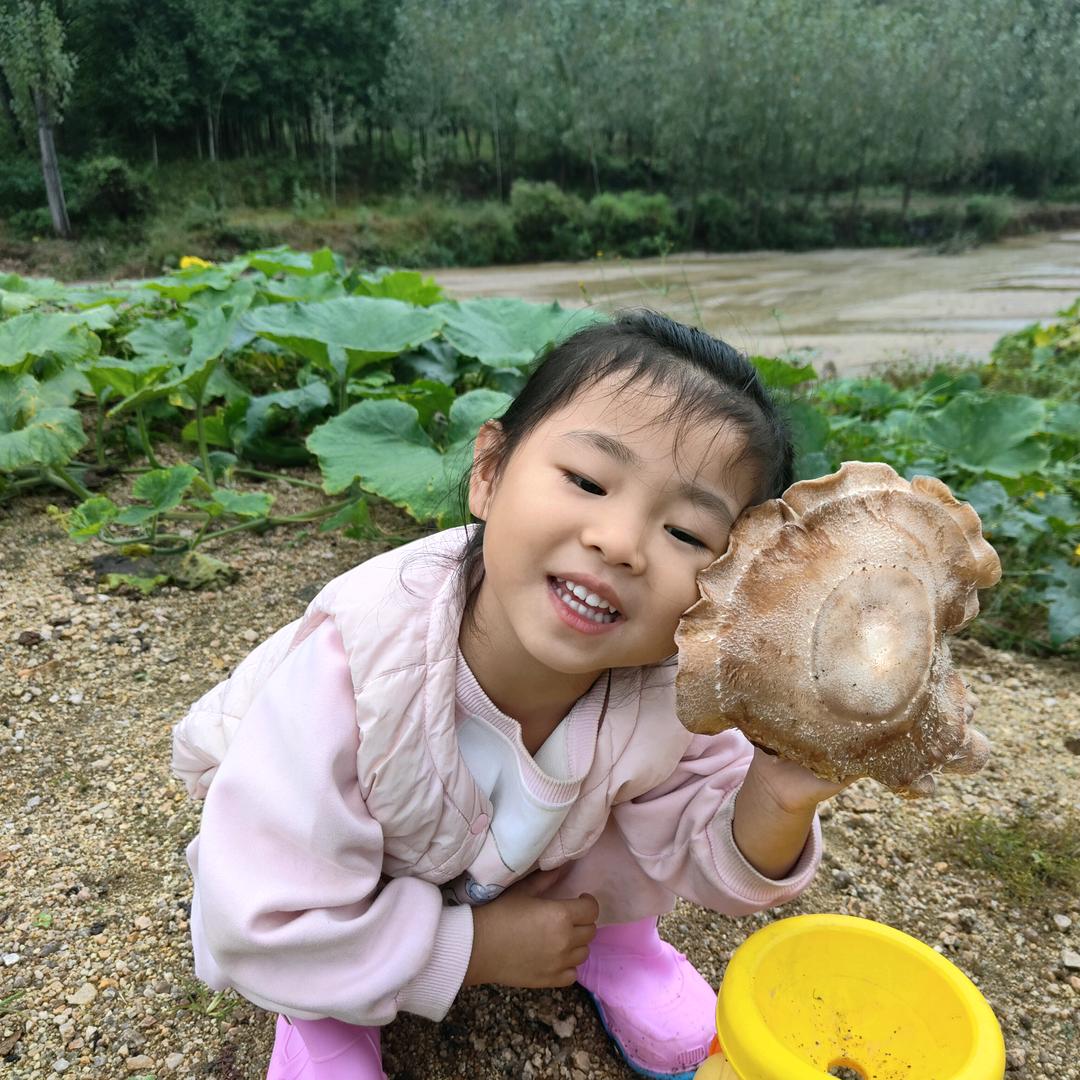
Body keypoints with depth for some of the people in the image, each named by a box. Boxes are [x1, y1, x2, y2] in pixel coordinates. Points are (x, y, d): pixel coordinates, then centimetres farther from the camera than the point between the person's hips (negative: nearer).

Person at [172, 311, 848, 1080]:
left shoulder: (676, 687, -29)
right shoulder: (348, 675, -39)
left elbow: (701, 861, -13)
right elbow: (256, 931, -30)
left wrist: (777, 801, -35)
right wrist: (478, 949, -26)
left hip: (545, 887, 2)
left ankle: (613, 939, 12)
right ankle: (328, 1008, 5)